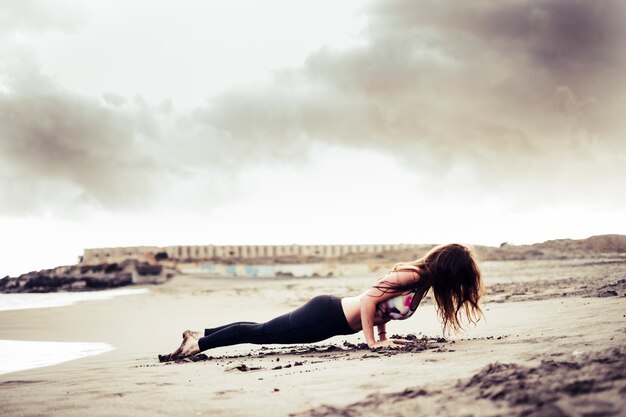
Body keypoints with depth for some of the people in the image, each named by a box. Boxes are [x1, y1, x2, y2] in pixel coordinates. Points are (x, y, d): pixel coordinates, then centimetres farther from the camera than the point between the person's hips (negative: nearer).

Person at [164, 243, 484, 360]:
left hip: (332, 310, 8)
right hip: (327, 317, -8)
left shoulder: (422, 277, 6)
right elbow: (369, 299, -25)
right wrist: (372, 342, -20)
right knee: (260, 332, -1)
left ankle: (201, 336, 24)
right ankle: (198, 344, 8)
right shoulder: (412, 276, -21)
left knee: (263, 331, 15)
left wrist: (383, 336, 15)